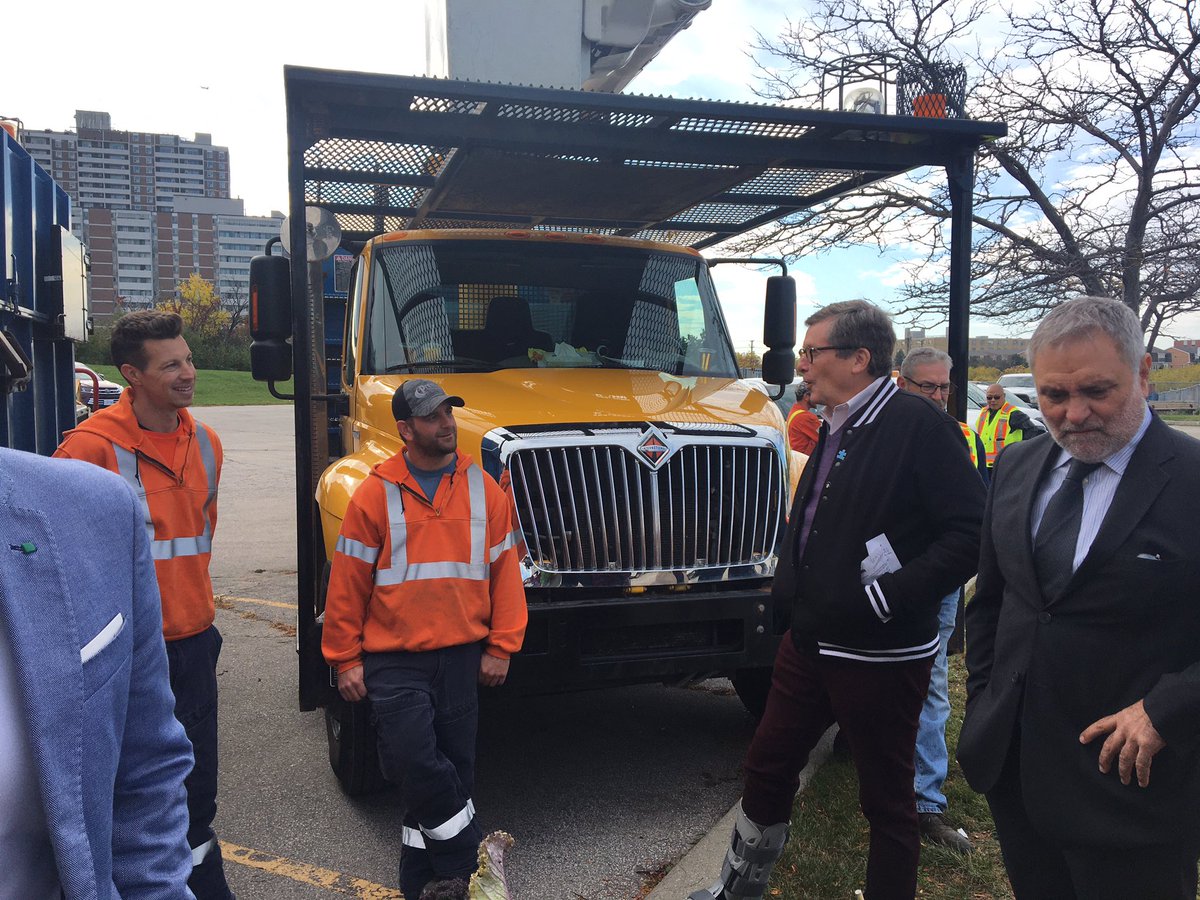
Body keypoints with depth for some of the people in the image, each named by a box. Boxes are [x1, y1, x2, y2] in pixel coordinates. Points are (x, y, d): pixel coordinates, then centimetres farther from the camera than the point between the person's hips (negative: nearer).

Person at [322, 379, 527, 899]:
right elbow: (347, 583, -2)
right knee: (413, 760, -12)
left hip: (460, 655, 3)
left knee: (453, 764, 10)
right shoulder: (375, 494, -5)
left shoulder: (482, 489, 2)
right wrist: (346, 659, -2)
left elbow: (505, 572, 4)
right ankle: (469, 858, 12)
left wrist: (500, 647, 0)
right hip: (394, 659, -2)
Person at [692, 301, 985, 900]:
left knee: (886, 798, 10)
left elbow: (971, 534, -23)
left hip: (881, 654, -8)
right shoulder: (835, 430, 11)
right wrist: (792, 592, 12)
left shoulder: (919, 425, -16)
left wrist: (886, 598, -24)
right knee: (767, 767, 19)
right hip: (811, 642, 9)